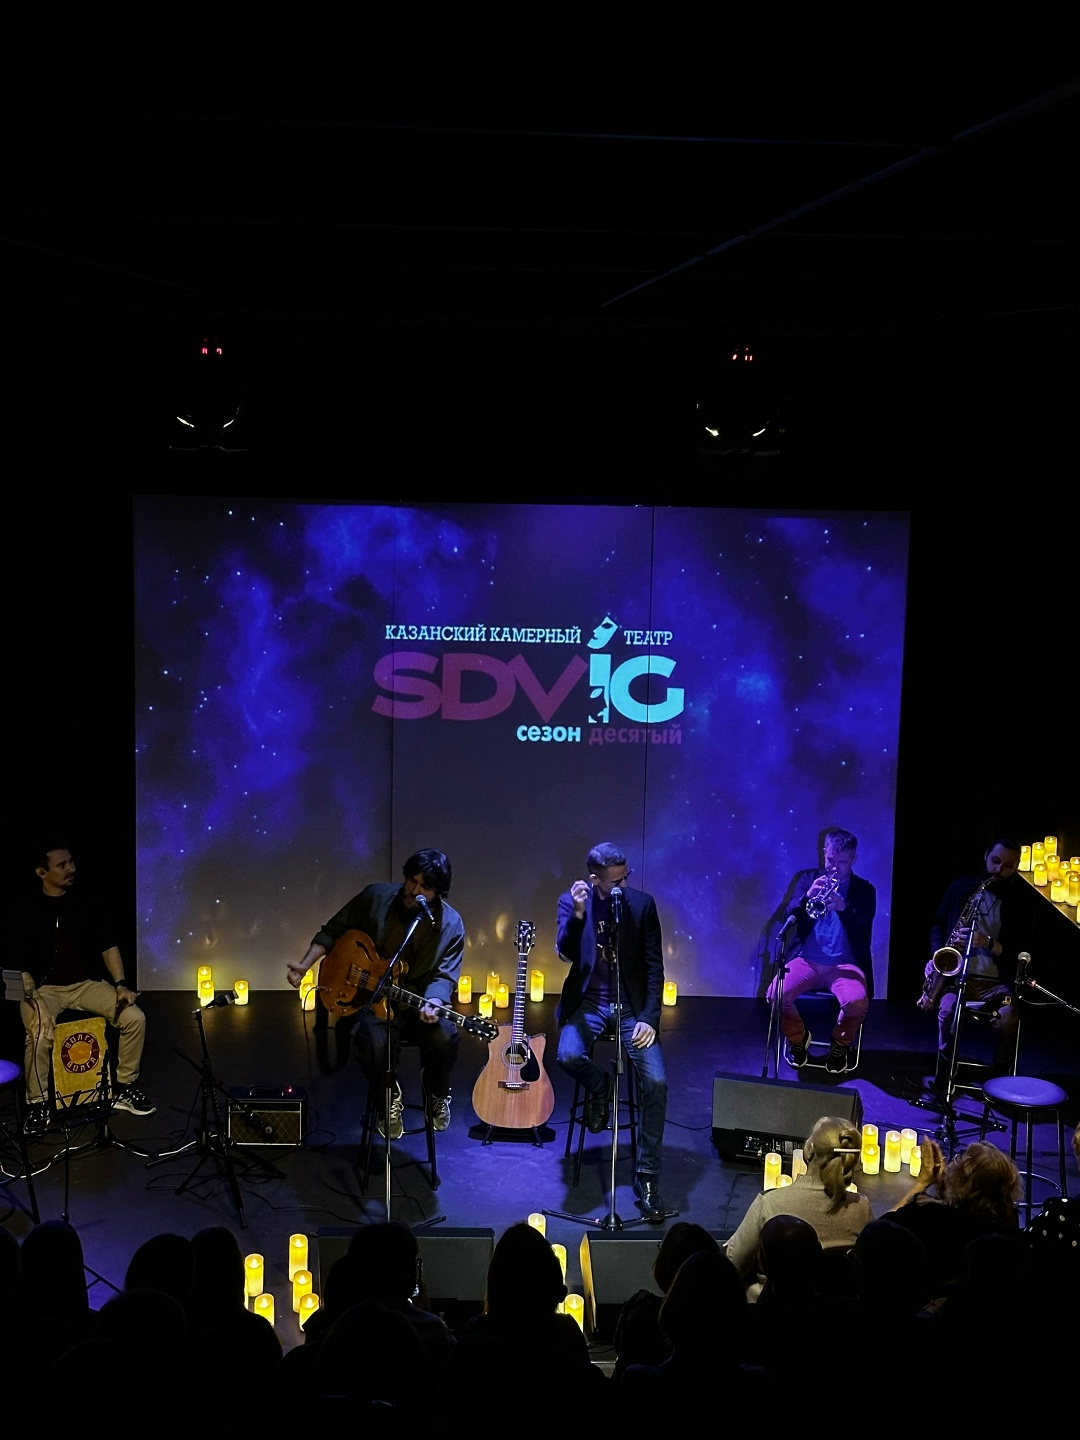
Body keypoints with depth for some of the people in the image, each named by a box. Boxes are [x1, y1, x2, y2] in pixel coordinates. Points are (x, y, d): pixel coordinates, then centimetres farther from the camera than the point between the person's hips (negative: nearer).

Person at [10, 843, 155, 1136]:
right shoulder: (25, 913, -5)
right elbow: (19, 965, -10)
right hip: (44, 988, -3)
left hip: (86, 984, 4)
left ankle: (125, 1089, 3)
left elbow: (108, 946, 8)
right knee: (40, 1035, -33)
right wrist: (35, 1001, -24)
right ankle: (37, 1104, -10)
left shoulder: (85, 906, 6)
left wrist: (121, 985, -5)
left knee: (135, 1018, -16)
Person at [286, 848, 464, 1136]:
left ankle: (437, 1094, 5)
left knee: (444, 1037, -31)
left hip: (418, 1006, 0)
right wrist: (305, 965, -5)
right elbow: (333, 931, 7)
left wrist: (433, 1002, -30)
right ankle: (389, 1101, 3)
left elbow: (444, 975, -8)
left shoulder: (450, 925, -5)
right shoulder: (374, 898, -3)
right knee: (373, 1044, -33)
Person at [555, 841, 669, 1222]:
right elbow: (565, 953, -13)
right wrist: (578, 914, -28)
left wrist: (649, 1018, -10)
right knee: (569, 1055, -32)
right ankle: (598, 1086, 6)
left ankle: (647, 1178, -4)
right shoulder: (571, 901, -1)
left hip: (632, 1004, 0)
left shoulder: (642, 904, -2)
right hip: (588, 1001, 0)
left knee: (656, 1082, -19)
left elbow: (654, 966, -1)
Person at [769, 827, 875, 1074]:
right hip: (807, 960, 1)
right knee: (776, 994, -27)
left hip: (845, 964, -1)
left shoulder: (864, 890, 7)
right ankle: (797, 1038, 6)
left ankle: (840, 1044, 2)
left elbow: (864, 931, -7)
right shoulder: (808, 879, 10)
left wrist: (843, 907, -25)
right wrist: (808, 896, -18)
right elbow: (788, 917, 0)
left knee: (857, 1002, -33)